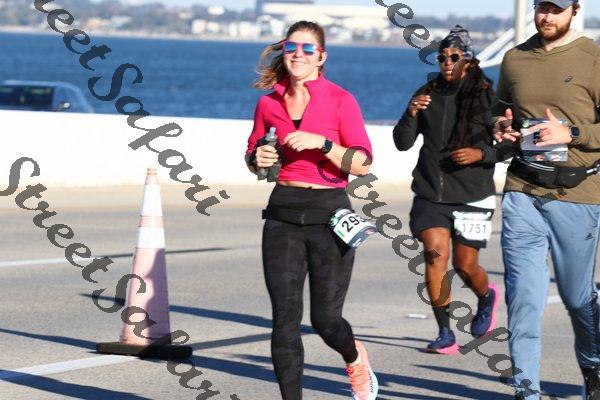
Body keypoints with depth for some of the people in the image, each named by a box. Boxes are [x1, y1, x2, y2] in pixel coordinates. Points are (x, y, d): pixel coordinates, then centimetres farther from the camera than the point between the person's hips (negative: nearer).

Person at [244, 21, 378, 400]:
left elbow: (363, 163, -9)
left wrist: (321, 142, -20)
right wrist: (258, 159, -2)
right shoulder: (269, 103, 7)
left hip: (329, 215, -3)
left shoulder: (340, 100, -4)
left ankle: (355, 359, 35)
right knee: (285, 320, -4)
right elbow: (253, 155, 20)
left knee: (325, 318, 0)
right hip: (284, 215, 3)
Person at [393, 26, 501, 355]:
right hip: (430, 192, 2)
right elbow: (403, 143, 5)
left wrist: (480, 153, -21)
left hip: (471, 195, -2)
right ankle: (445, 335, -10)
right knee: (435, 252, -16)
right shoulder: (428, 94, 4)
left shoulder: (487, 97, -5)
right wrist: (411, 114, -14)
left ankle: (487, 297, 40)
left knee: (466, 266, 3)